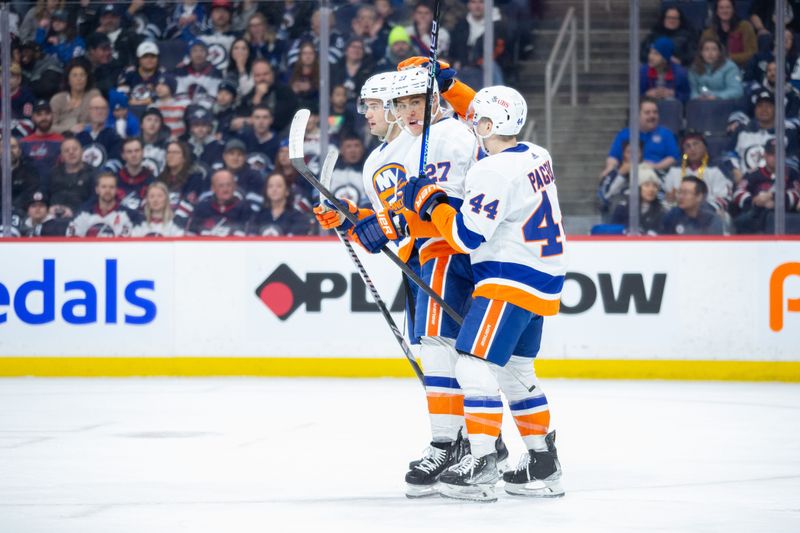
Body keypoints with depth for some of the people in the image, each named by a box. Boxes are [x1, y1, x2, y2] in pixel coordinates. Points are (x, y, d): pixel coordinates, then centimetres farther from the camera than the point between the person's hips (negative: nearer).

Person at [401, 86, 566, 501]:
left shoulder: (492, 172, -19)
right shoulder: (537, 157, 8)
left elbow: (466, 236, -21)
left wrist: (431, 202, -7)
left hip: (510, 282, -10)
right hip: (544, 279, 10)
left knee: (475, 365, -10)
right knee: (515, 370, 17)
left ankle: (481, 465, -15)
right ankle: (543, 467, 21)